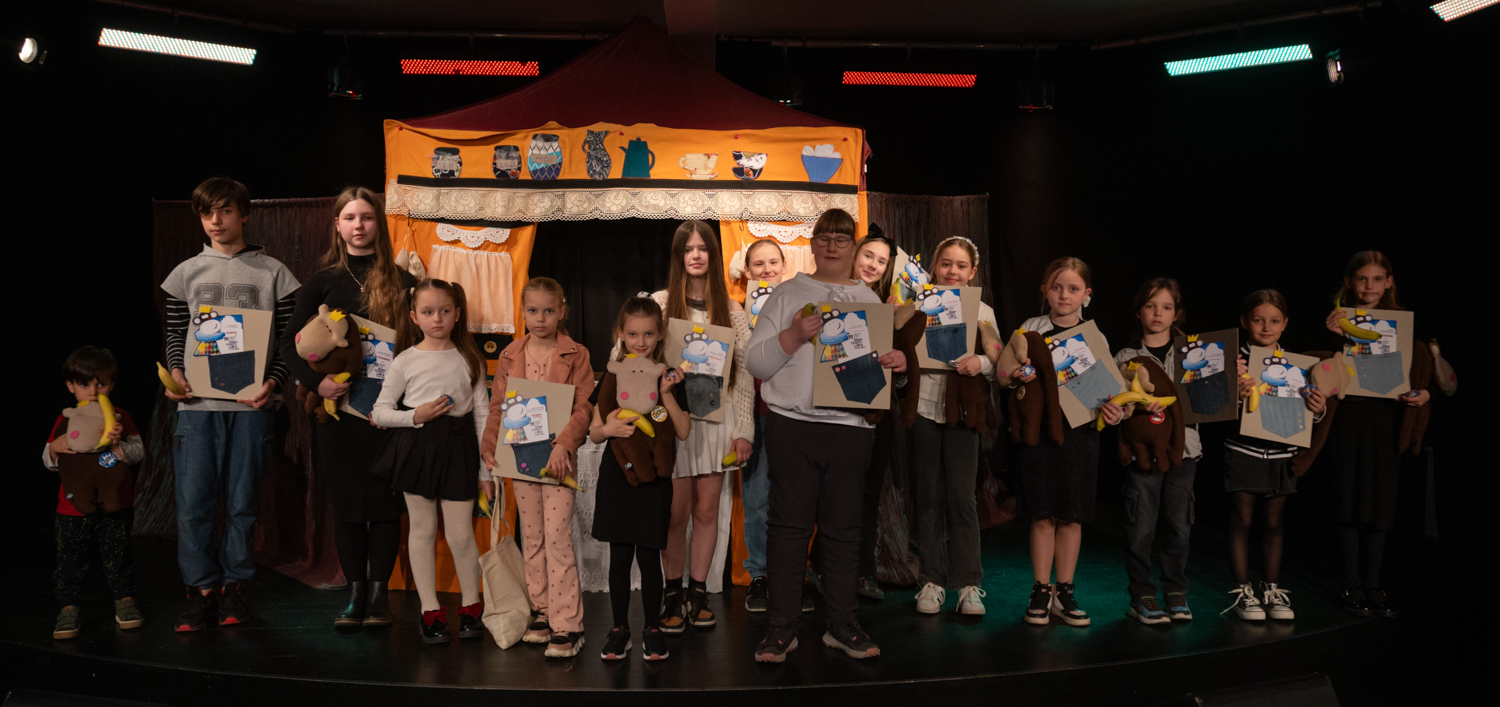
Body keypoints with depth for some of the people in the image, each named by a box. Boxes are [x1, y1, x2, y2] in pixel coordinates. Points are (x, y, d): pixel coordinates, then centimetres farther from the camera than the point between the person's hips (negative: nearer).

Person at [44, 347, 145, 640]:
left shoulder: (119, 417, 1)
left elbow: (139, 452, -5)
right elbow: (48, 461, 8)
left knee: (118, 556, 6)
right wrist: (55, 448, -15)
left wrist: (118, 444, -24)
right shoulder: (65, 421, 5)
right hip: (73, 508, 1)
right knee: (71, 559, 4)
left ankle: (124, 599, 19)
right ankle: (69, 607, 14)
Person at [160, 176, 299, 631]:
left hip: (250, 403, -1)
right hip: (197, 402, 1)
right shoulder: (186, 273, 12)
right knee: (193, 501, -1)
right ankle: (202, 588, 11)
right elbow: (175, 335, 15)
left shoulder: (272, 273, 6)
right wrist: (176, 373, -4)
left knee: (242, 501, 4)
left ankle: (234, 585, 17)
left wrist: (273, 382, -9)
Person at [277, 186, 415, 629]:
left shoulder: (401, 281, 4)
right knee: (345, 498, 5)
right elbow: (289, 342, 3)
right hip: (338, 403, 1)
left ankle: (379, 593, 11)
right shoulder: (322, 281, 6)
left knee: (385, 499, 0)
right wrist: (315, 381, -13)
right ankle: (355, 593, 15)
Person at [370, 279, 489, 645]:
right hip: (416, 447, 0)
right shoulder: (405, 361, 1)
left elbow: (481, 414, 6)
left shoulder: (469, 359, 4)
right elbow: (380, 412, 3)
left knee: (460, 534, 0)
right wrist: (415, 416, -15)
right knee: (423, 529, 7)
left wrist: (486, 468, 4)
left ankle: (471, 606, 19)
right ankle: (431, 610, 18)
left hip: (458, 447, 0)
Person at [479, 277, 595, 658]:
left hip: (558, 458, -4)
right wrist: (489, 452, 4)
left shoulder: (576, 355, -3)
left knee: (558, 539, -7)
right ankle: (542, 611, 24)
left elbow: (583, 408, -9)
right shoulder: (510, 356, 8)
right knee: (532, 539, 11)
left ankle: (567, 626, -2)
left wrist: (564, 444, -22)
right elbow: (497, 408, 12)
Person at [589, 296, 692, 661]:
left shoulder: (669, 377, 3)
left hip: (654, 478, -1)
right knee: (619, 557, 6)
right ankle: (619, 629, 18)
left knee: (649, 556, 2)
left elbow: (684, 431, -4)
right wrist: (608, 429, -16)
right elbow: (594, 433, 7)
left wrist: (667, 395, -15)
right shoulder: (612, 378, 5)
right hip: (616, 477, 1)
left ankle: (652, 629, 16)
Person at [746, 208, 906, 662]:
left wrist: (899, 363, -6)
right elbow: (755, 362, 2)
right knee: (789, 524, 0)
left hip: (851, 425, 2)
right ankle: (782, 628, 7)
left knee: (843, 528, 6)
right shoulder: (788, 294, 8)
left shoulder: (869, 301, 15)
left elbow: (884, 359, 17)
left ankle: (842, 624, 17)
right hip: (792, 424, -2)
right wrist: (793, 336, -13)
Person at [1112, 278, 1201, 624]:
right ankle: (1141, 596, 11)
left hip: (1182, 445, 2)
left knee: (1178, 524, 7)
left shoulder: (1189, 353, 8)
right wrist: (1139, 405, -19)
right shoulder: (1126, 356, 3)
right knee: (1141, 526, 0)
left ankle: (1177, 593, 21)